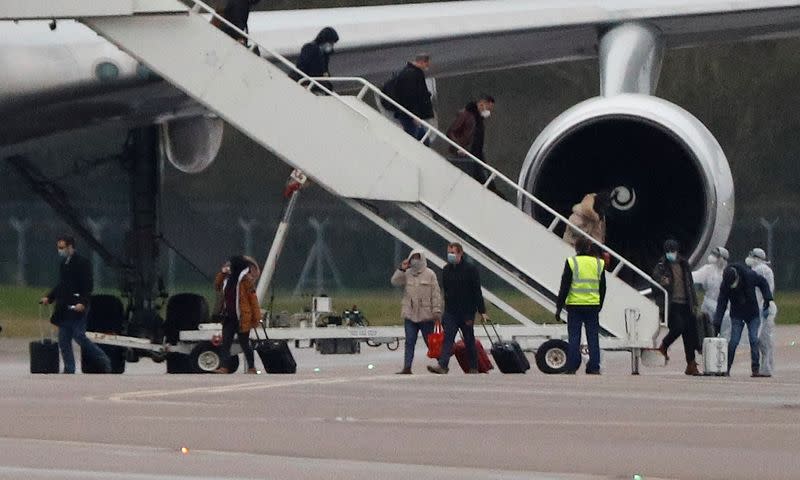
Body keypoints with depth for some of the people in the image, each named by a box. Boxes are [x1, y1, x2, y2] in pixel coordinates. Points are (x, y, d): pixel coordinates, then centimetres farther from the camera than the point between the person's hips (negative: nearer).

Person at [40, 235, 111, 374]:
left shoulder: (82, 262, -8)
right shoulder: (63, 264, 17)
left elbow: (88, 285, -14)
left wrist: (82, 302, -24)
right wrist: (49, 298, 15)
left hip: (77, 307, -8)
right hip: (64, 309, 8)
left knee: (79, 336, -11)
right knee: (64, 341, 4)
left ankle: (104, 361, 1)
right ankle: (69, 370, 8)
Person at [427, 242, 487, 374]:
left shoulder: (470, 269, -5)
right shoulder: (446, 270, 10)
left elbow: (477, 292, -6)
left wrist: (482, 311, -9)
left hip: (467, 312, -4)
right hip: (450, 312, 4)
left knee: (469, 340, 5)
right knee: (448, 337, -10)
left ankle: (474, 367, 15)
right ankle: (442, 365, -21)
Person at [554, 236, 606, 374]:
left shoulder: (571, 263, -5)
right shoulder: (599, 264, 6)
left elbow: (564, 287, -6)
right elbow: (602, 288, 12)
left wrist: (559, 307, -2)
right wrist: (599, 306, 23)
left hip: (575, 306, -2)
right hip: (593, 306, 2)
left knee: (574, 337, 1)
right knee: (593, 337, 7)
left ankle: (572, 367, 0)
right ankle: (594, 367, 5)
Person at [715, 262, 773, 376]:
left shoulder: (750, 276, -19)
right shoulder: (725, 285, -17)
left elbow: (763, 283, 0)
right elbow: (721, 303, -14)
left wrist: (767, 299, -10)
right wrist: (717, 323, -19)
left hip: (753, 314, 0)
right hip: (737, 316, 0)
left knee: (754, 340, -9)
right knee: (734, 341, -10)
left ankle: (755, 369, -5)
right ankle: (726, 368, -1)